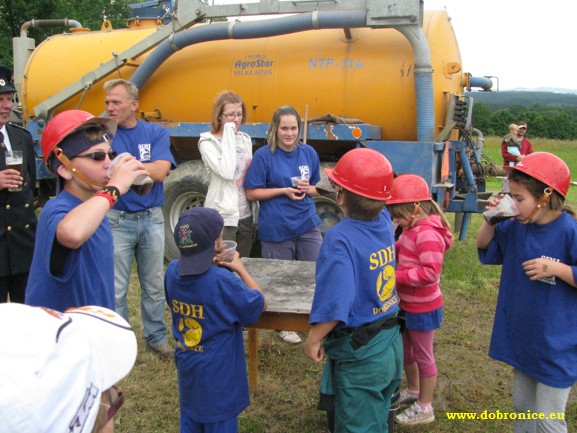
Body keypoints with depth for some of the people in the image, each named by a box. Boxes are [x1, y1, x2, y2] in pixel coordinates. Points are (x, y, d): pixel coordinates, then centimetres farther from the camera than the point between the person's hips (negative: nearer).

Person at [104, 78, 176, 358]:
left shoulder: (156, 133, -1)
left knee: (154, 286, 13)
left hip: (151, 219, 1)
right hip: (116, 220, -1)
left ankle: (156, 337, 29)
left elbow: (160, 171, -15)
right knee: (115, 289, 6)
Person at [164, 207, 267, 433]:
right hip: (218, 376, -6)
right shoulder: (222, 281, -28)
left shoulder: (172, 271, -10)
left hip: (186, 371, 6)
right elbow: (260, 304, -13)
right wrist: (240, 268, -4)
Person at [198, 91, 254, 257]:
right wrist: (229, 134, -18)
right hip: (222, 218, -6)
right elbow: (226, 172, -24)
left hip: (246, 216, 6)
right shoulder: (208, 142, -9)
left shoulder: (245, 139, 10)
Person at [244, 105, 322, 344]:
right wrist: (284, 191, -17)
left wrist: (307, 189, -9)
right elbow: (252, 193, -7)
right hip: (276, 229, -3)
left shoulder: (309, 153, 5)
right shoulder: (263, 155, -8)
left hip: (307, 224, 4)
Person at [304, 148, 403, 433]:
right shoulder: (384, 220, -5)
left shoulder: (340, 239, -26)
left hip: (359, 355, -7)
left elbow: (334, 304, -32)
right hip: (391, 344, 8)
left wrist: (313, 340, -18)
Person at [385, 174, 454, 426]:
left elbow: (430, 273, -32)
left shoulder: (428, 235, -27)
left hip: (423, 308, -9)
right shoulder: (411, 229, 2)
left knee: (423, 356, 7)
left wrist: (397, 276, -28)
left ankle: (424, 408, 24)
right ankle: (413, 391, 45)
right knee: (405, 350, 24)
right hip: (408, 304, 9)